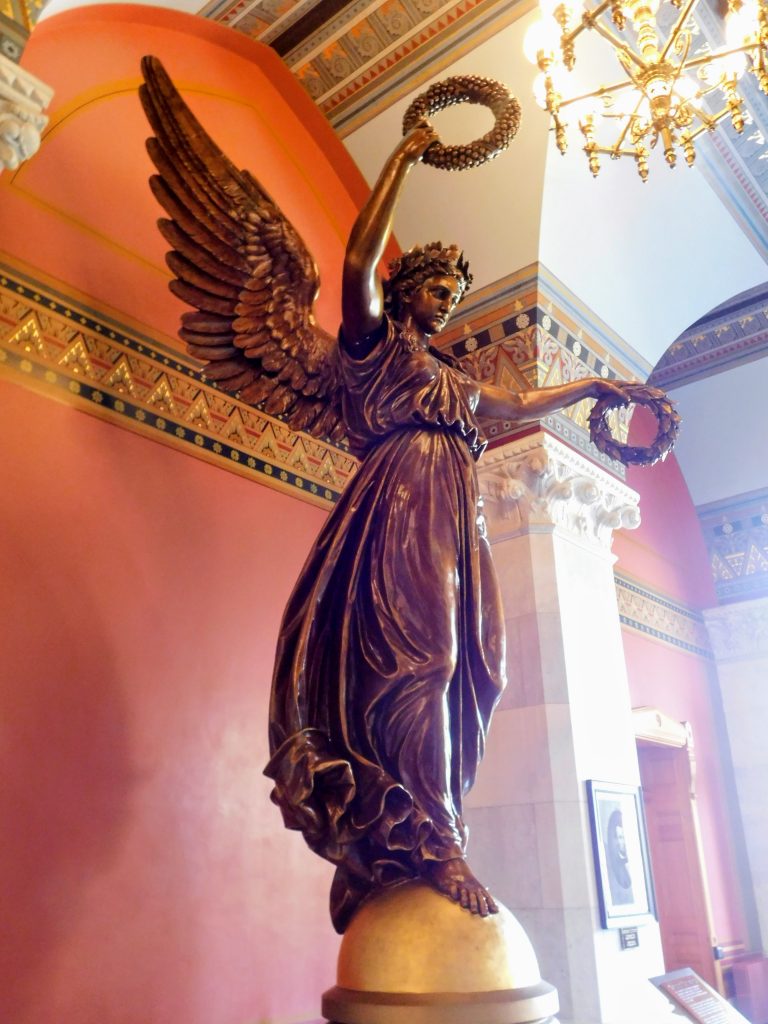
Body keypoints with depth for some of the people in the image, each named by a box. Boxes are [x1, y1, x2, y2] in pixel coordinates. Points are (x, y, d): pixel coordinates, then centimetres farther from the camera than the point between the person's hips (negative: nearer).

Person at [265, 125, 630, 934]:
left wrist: (589, 387, 47)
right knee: (419, 656, -20)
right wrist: (403, 159, 6)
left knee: (455, 668, -4)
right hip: (402, 508, -7)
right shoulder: (375, 341, 13)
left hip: (456, 524, 7)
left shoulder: (453, 376, 32)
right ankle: (431, 844, -19)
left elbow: (519, 405, 45)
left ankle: (403, 846, -3)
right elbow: (358, 259, -2)